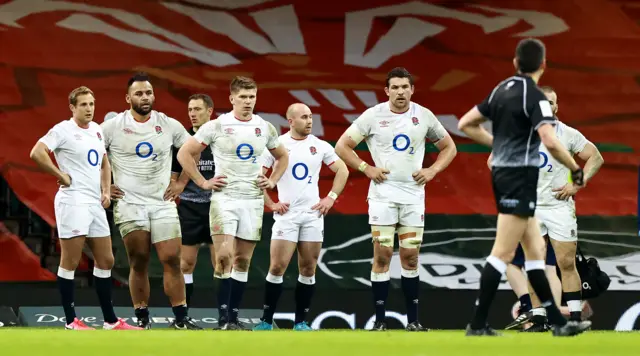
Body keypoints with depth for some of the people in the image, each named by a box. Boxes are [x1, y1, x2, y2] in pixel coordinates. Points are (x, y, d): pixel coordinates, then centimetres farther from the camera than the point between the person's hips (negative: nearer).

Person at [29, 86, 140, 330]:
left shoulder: (97, 131, 14)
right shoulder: (63, 130, -9)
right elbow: (37, 153, -20)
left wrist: (106, 191, 11)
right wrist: (61, 176, -15)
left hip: (95, 204, 8)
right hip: (72, 201, -8)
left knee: (105, 261, 9)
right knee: (70, 262, -3)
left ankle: (110, 320, 15)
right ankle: (71, 321, 2)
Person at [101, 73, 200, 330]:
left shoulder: (169, 125, 3)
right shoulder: (113, 127, -3)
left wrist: (180, 183, 10)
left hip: (163, 203, 1)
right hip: (130, 205, -1)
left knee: (172, 260, -5)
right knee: (138, 264, 1)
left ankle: (181, 318, -2)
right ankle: (142, 319, 8)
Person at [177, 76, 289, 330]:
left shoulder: (265, 128, 7)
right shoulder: (216, 126, -4)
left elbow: (282, 157, 24)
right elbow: (184, 154, 0)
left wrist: (272, 181, 9)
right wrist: (203, 182, -4)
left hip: (253, 201, 4)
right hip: (224, 198, -4)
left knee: (243, 261, 6)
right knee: (224, 257, -14)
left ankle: (234, 316, 12)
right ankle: (223, 316, -11)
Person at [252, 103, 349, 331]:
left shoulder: (320, 146, 6)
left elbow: (342, 171, 15)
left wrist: (331, 197, 5)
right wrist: (270, 204, -6)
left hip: (313, 214, 3)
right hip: (286, 214, -3)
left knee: (308, 269, 3)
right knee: (277, 267, -10)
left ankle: (300, 321, 10)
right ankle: (267, 321, -4)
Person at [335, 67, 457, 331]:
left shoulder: (424, 116, 3)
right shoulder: (373, 116, -3)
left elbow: (449, 147, 15)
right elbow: (342, 147, 2)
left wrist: (432, 170, 0)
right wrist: (366, 168, -8)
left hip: (413, 194, 2)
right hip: (383, 193, -2)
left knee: (410, 257, 4)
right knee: (382, 255, -5)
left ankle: (413, 319, 11)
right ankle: (379, 320, -2)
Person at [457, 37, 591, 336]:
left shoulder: (502, 90, 8)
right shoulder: (534, 97, -15)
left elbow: (466, 125, 14)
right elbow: (550, 142, -27)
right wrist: (576, 169, -14)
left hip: (501, 172, 9)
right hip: (520, 177, -9)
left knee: (535, 249, 12)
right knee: (503, 253, -7)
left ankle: (557, 321, 15)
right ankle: (477, 325, -8)